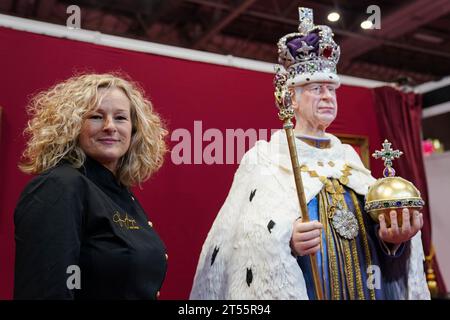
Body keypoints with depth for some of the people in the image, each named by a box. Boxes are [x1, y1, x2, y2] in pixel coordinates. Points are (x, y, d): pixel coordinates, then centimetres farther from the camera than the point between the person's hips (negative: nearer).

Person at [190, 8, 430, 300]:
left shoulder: (348, 156, 9)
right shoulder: (265, 157, -6)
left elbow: (374, 220, 4)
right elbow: (248, 238, -13)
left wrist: (391, 235, -16)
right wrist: (287, 241, -30)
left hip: (365, 286, 5)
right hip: (299, 287, -5)